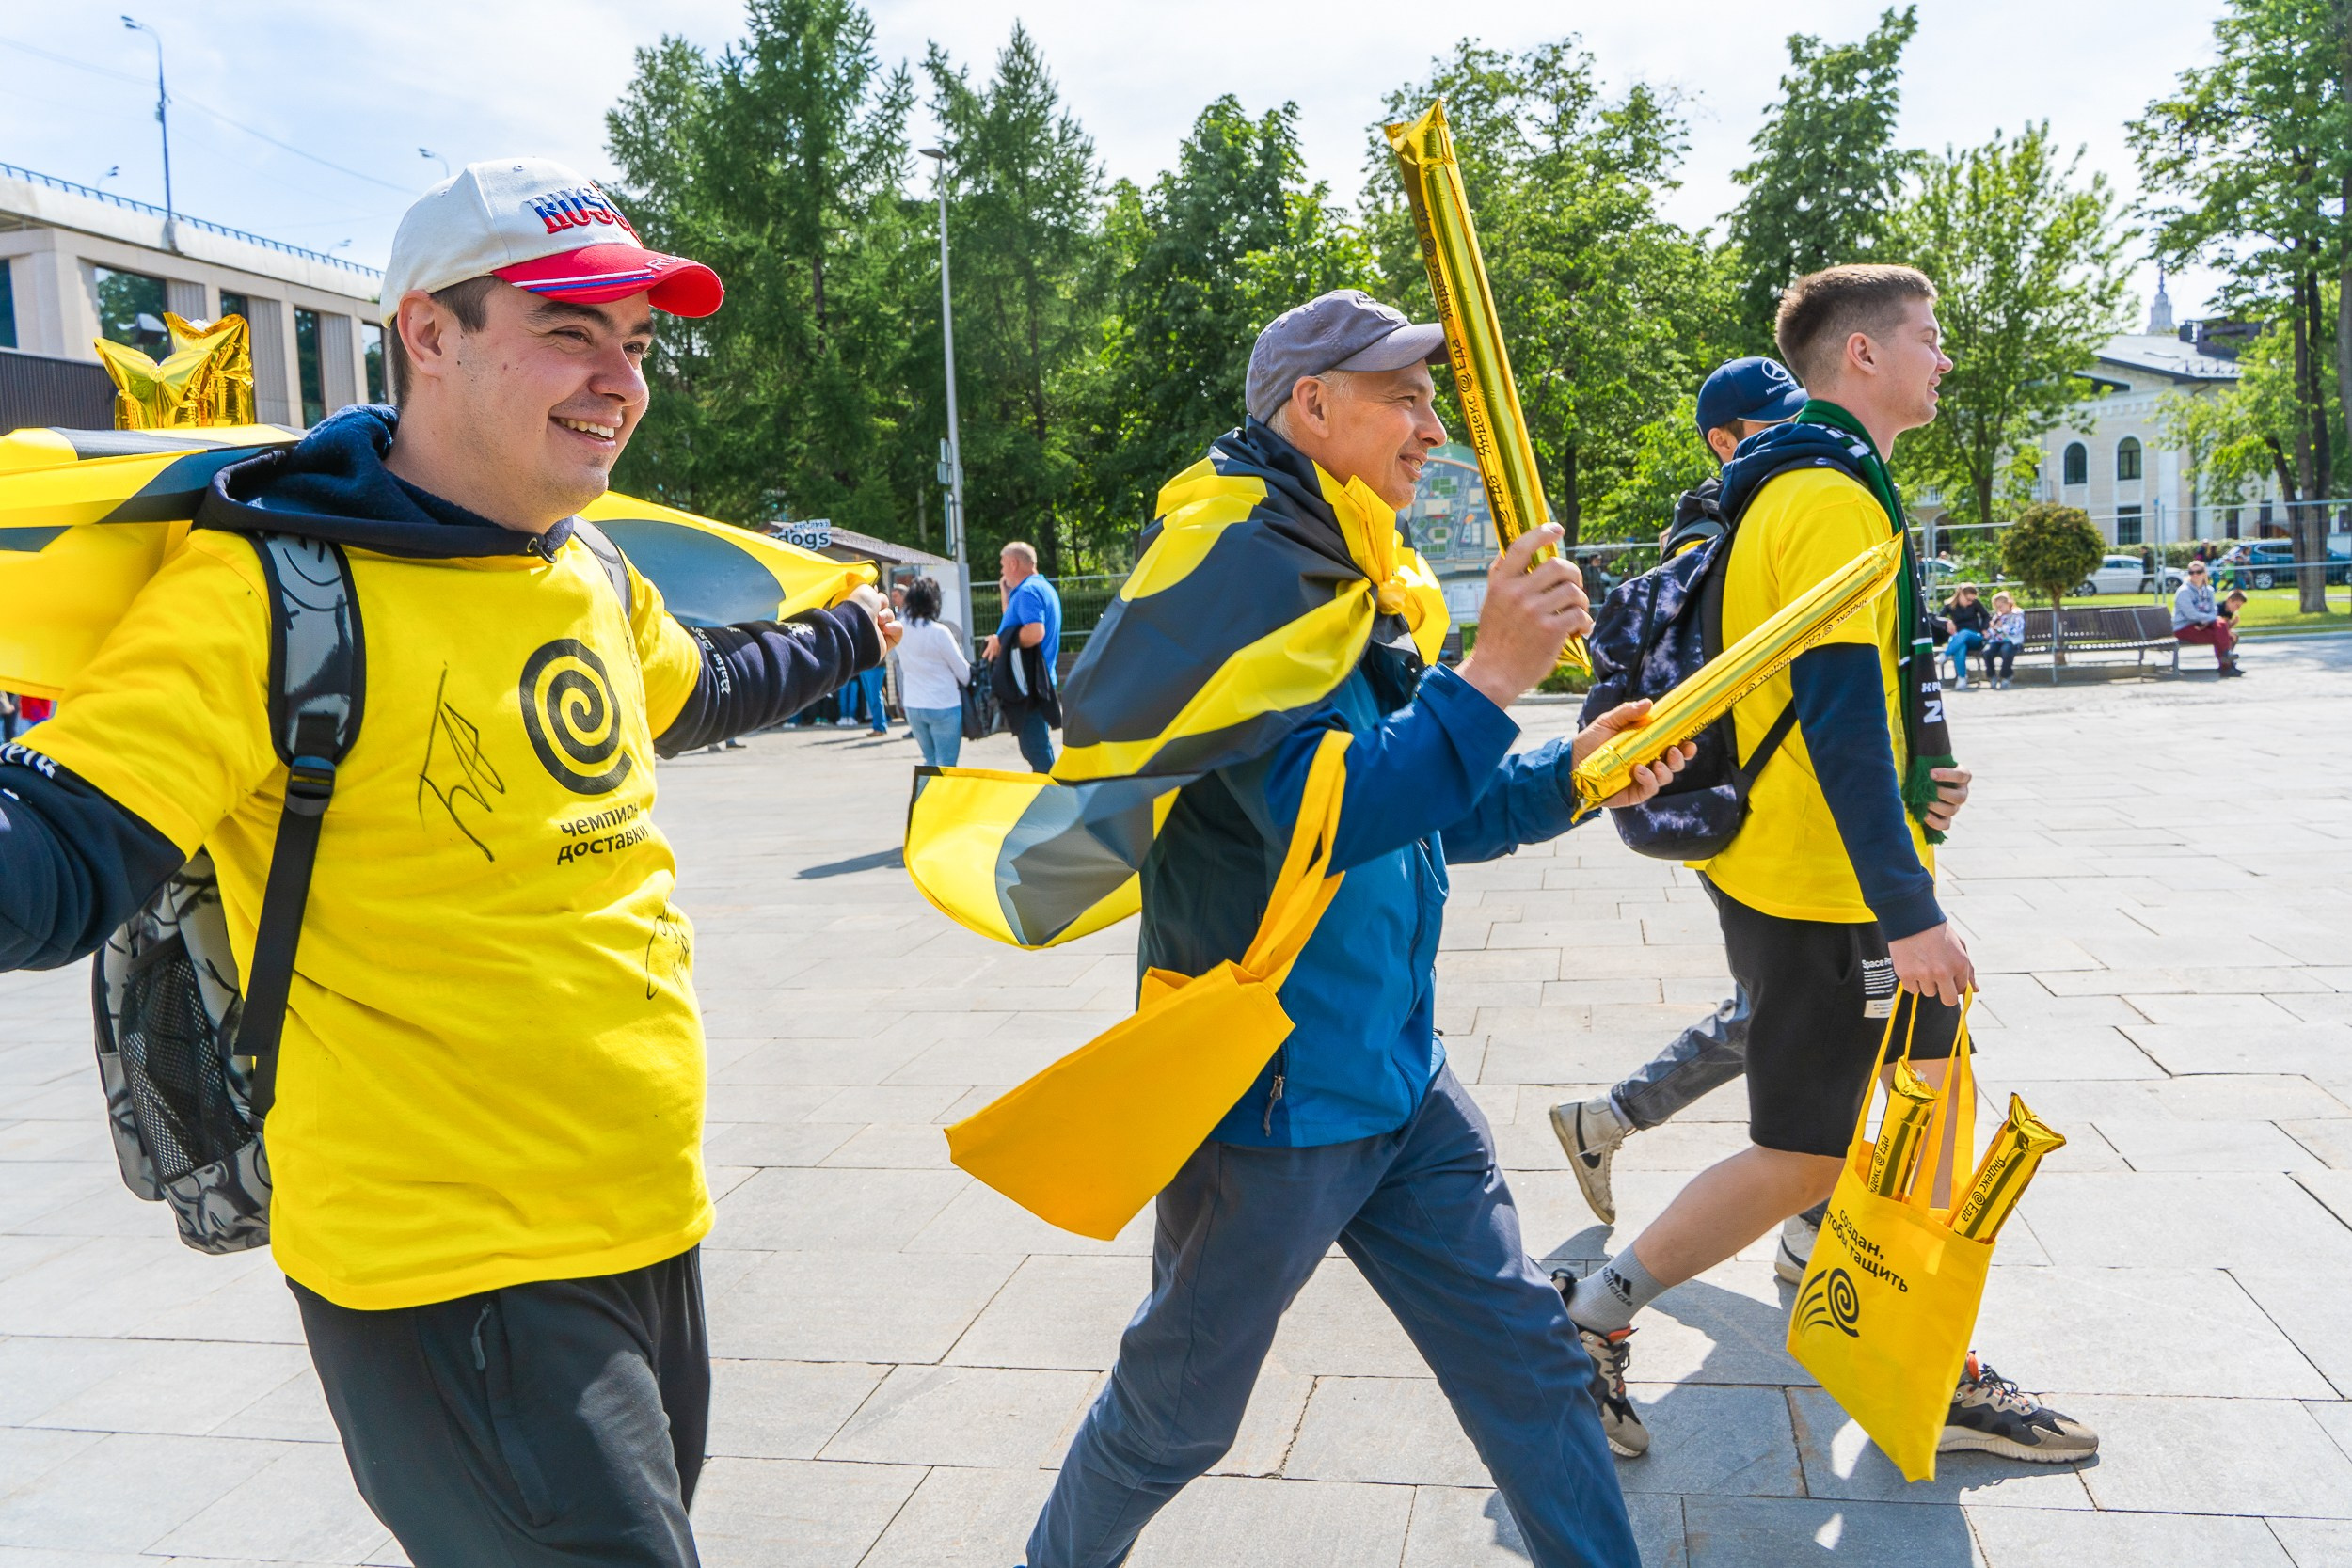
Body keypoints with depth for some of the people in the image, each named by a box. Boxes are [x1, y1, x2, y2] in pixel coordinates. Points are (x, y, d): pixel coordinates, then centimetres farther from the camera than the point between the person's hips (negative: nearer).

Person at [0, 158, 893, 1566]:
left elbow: (698, 693, 29)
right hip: (455, 1274, -8)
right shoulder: (269, 593, -18)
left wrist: (842, 637, 44)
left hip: (651, 1223, 8)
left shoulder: (595, 577, 7)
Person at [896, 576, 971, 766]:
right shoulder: (939, 632, -16)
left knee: (930, 761, 19)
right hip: (943, 706, -6)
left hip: (912, 706, 6)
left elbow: (904, 668, 9)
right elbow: (963, 671, -8)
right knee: (946, 765, 1)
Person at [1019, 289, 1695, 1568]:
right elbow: (1324, 814, -27)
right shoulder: (1240, 566, -17)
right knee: (1176, 1412, 12)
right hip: (1267, 1092, -8)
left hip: (1398, 1081, 8)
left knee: (1523, 1359, 12)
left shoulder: (1343, 577, 11)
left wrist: (1567, 778, 2)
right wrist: (1490, 679, -26)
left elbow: (1421, 820, 16)